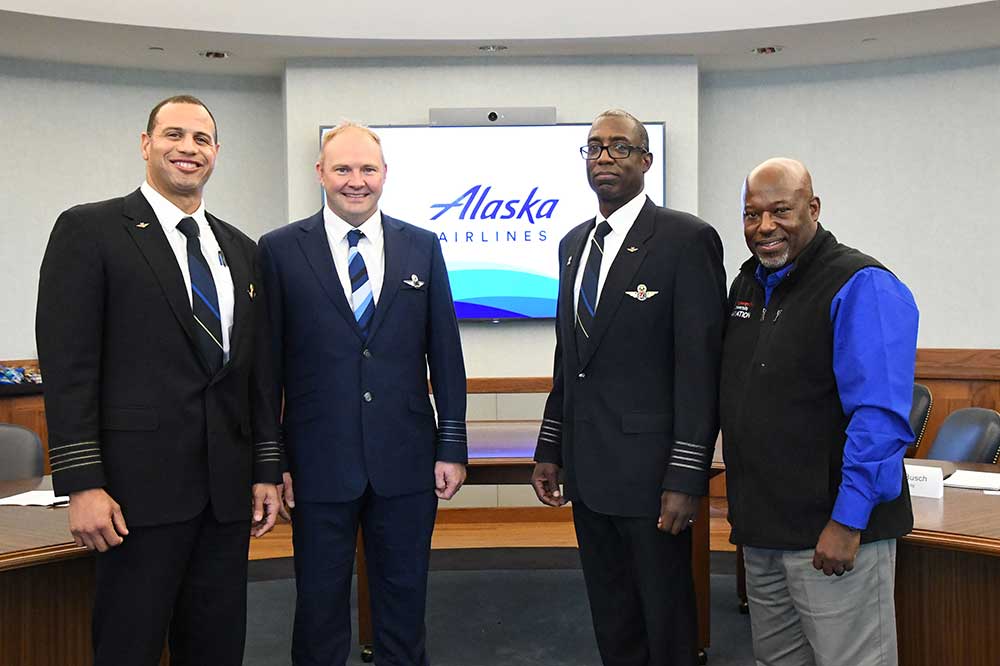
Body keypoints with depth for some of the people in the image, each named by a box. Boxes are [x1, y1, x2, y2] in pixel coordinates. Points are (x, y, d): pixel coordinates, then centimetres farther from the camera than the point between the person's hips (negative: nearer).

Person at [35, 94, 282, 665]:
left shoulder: (242, 250, 14)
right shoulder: (90, 230, -2)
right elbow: (67, 363, -8)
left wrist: (267, 470, 10)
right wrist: (82, 483, -14)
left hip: (227, 489, 5)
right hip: (141, 484, -5)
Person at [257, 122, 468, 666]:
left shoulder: (422, 248, 5)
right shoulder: (279, 251, -1)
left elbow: (445, 354, 5)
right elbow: (267, 363, -1)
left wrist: (452, 446, 2)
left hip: (406, 461, 2)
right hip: (319, 464, -1)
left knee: (405, 598, 14)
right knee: (320, 601, 12)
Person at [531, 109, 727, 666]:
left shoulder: (686, 238, -10)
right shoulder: (574, 243, 13)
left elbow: (700, 365, -14)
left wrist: (686, 478, -18)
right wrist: (550, 449, 13)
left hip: (649, 471, -6)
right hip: (588, 470, 7)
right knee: (611, 621, 18)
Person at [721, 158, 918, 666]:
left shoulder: (861, 287, -13)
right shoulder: (747, 286, 11)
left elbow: (881, 417, -20)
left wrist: (847, 523, -21)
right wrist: (745, 504, 15)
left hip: (835, 532, -8)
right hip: (761, 529, 8)